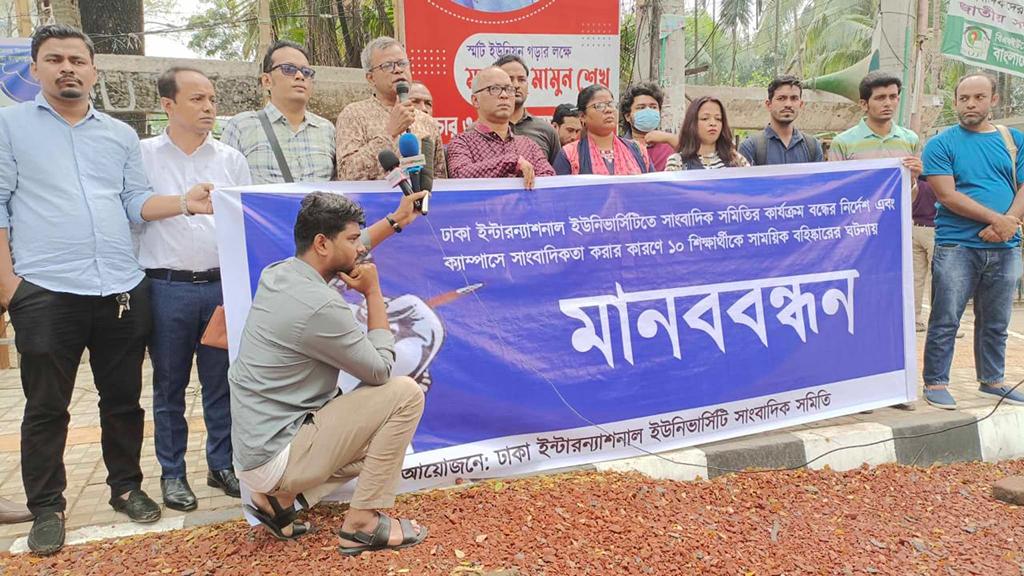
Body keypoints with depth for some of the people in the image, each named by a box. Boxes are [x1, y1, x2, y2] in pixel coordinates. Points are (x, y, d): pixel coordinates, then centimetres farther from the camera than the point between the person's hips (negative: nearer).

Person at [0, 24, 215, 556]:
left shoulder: (121, 134, 14)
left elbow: (135, 203, 8)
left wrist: (185, 203, -10)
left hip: (123, 290, 3)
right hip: (45, 292, -3)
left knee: (123, 398, 12)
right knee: (46, 406, 5)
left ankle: (126, 487, 28)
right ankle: (46, 508, 18)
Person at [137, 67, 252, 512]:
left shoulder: (231, 159, 8)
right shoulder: (143, 156, 1)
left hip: (222, 284, 2)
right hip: (167, 288, -2)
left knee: (222, 382, 9)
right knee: (169, 386, 8)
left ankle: (222, 464, 24)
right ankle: (172, 473, 22)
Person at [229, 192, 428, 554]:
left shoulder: (277, 273, 4)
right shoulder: (318, 306, -24)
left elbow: (342, 255, 25)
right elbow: (381, 371, -12)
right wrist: (373, 293, -5)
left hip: (257, 447, 9)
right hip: (276, 456, -9)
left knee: (380, 431, 22)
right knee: (405, 394, -11)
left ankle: (280, 497, 13)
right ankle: (362, 522, -1)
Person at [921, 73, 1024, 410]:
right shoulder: (941, 144, -2)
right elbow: (947, 195, -11)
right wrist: (996, 218, -16)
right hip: (956, 247, -4)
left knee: (996, 322, 14)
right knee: (945, 321, -3)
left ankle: (992, 379, 28)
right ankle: (935, 383, 7)